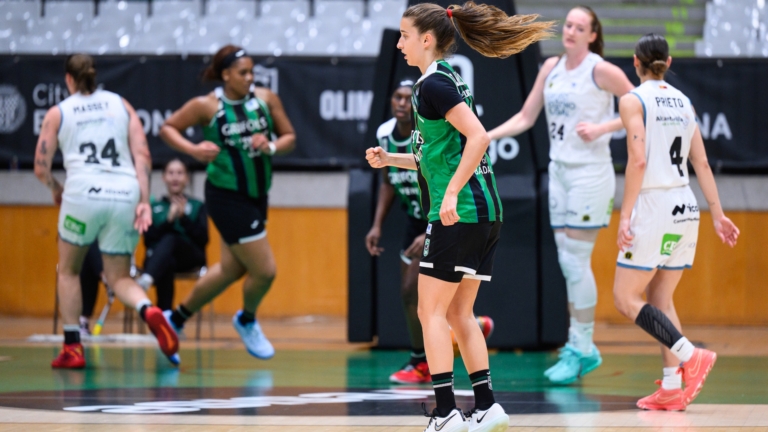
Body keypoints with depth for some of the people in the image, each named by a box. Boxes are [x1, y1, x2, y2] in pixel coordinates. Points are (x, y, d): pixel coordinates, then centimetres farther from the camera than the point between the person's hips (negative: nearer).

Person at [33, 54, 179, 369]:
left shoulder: (58, 113, 11)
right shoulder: (120, 104, 17)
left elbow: (41, 168, 8)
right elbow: (142, 154, 5)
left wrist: (56, 190, 28)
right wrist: (144, 201, 2)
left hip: (84, 192, -2)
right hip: (126, 194, 2)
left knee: (69, 270, 20)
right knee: (119, 278, 12)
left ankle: (72, 348, 12)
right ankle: (149, 311, -21)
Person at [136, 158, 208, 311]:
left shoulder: (197, 206, 18)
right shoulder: (154, 207, 19)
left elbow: (203, 239, 3)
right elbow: (148, 239, 4)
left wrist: (184, 217, -10)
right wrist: (169, 220, -10)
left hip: (190, 258, -1)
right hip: (159, 258, 1)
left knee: (170, 240, -38)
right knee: (166, 263, -41)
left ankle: (147, 280, -67)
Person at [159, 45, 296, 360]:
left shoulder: (266, 99, -1)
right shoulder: (206, 106, -11)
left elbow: (289, 137, 7)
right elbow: (167, 128, -1)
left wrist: (271, 147, -15)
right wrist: (194, 150, -18)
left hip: (257, 195, 6)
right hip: (227, 196, -6)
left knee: (231, 269, 15)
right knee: (264, 270, -6)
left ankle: (176, 318, 34)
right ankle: (247, 321, 25)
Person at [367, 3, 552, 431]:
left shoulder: (433, 84, -10)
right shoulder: (449, 80, 19)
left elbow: (478, 136, -22)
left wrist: (452, 193, -25)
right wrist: (391, 159, 18)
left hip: (458, 213, -10)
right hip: (485, 211, 10)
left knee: (432, 311, -4)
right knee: (459, 313, 13)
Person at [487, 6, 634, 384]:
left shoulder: (601, 71, -9)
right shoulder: (551, 68, 10)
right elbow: (525, 117, 15)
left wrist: (601, 128, -16)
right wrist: (484, 138, 5)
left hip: (590, 172, -7)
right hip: (559, 170, 7)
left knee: (575, 260, -9)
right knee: (568, 263, 8)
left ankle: (579, 347, -2)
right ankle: (583, 349, 14)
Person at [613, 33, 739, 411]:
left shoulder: (634, 100, -6)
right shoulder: (683, 102, 13)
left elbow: (638, 160, -16)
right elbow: (701, 163, 12)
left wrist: (625, 216, -15)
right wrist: (717, 214, 14)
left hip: (653, 209, -7)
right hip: (685, 209, 7)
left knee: (626, 298, -1)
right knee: (660, 299, 13)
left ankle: (689, 355, -17)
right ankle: (671, 388, 6)